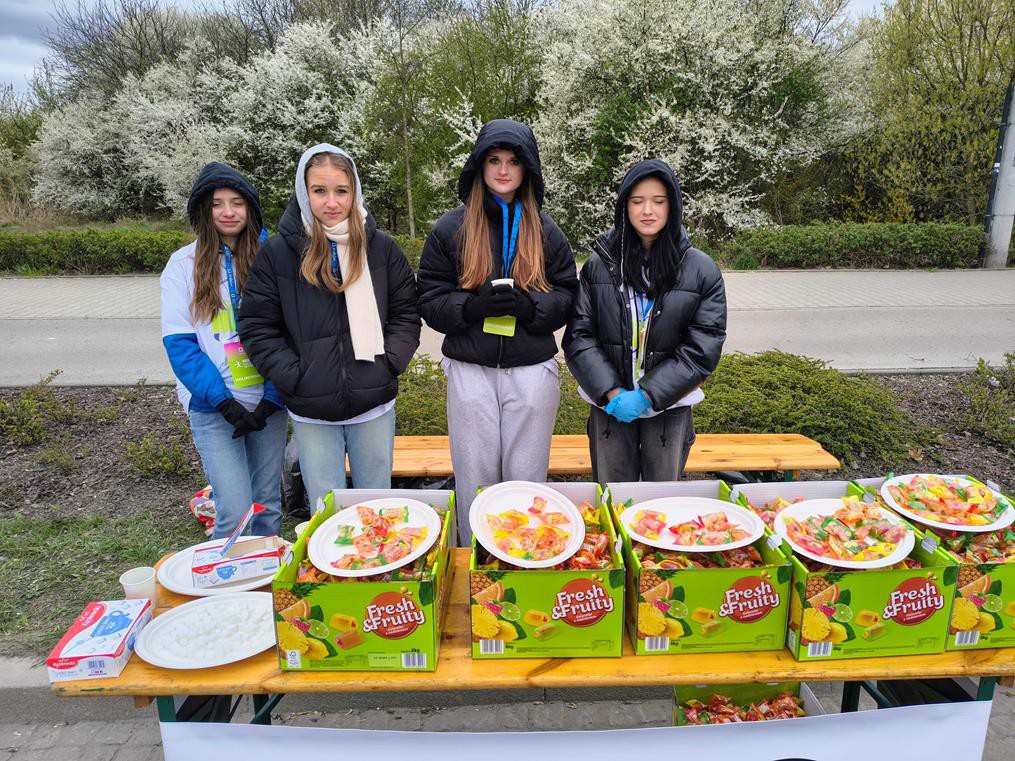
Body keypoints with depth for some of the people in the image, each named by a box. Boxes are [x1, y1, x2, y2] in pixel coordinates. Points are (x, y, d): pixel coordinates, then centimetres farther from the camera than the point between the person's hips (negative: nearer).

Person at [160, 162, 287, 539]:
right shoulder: (184, 264, 0)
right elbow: (179, 342, -5)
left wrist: (271, 398, -11)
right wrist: (225, 402, -14)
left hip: (267, 403, 2)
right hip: (213, 407, -2)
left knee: (269, 504, 12)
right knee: (235, 512, -7)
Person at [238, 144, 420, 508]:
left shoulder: (381, 246, 1)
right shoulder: (277, 252, -4)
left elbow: (406, 312, 6)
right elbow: (257, 327, -1)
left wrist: (389, 362, -6)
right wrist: (294, 376, -10)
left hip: (374, 405, 1)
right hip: (311, 413, -1)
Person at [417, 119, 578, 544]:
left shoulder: (545, 231, 5)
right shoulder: (451, 229, 2)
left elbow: (567, 294, 7)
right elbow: (430, 299, 2)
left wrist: (528, 306, -14)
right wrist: (473, 306, -17)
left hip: (532, 371, 1)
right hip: (470, 370, 0)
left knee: (526, 477, 12)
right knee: (475, 477, 9)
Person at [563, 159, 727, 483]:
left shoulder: (701, 269, -3)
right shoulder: (599, 263, -2)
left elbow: (703, 347, -6)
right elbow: (579, 335, -3)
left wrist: (648, 394, -14)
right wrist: (611, 393, -14)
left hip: (668, 406, 0)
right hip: (609, 405, 0)